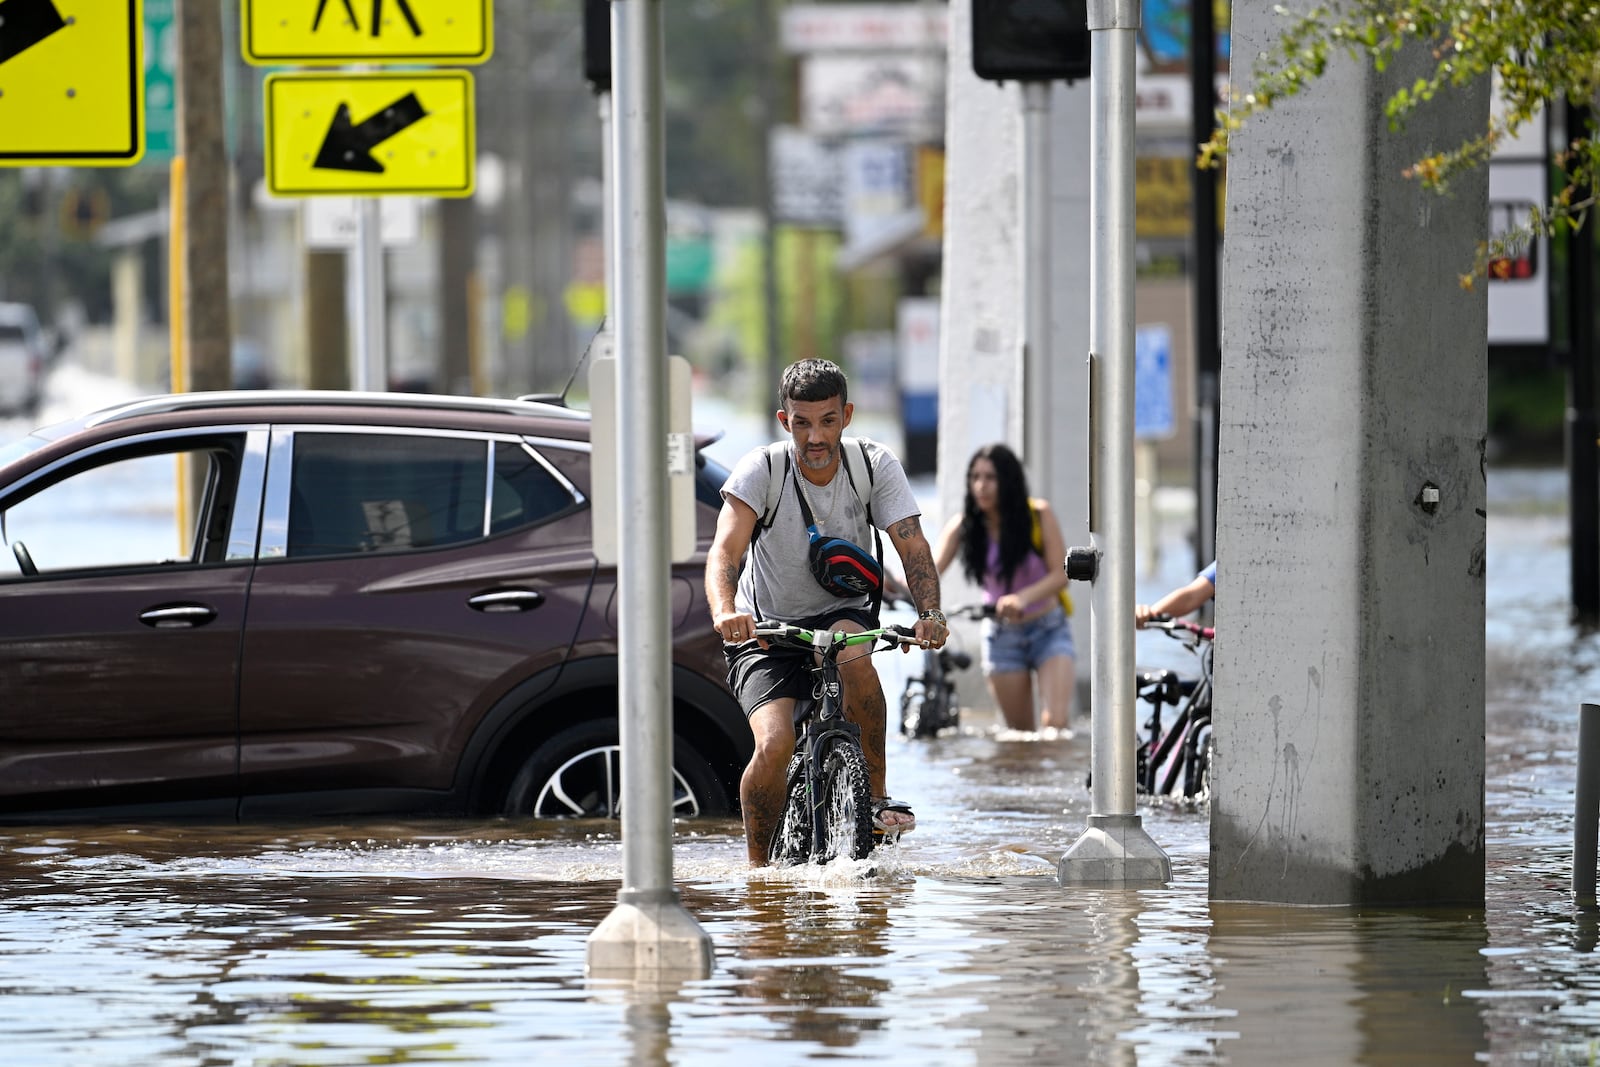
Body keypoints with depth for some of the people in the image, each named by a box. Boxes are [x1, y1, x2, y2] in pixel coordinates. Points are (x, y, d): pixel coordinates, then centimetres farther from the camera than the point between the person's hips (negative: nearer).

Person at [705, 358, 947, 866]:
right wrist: (725, 611, -51)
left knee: (852, 650, -35)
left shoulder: (875, 466, -11)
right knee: (775, 744, -24)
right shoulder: (761, 469, -18)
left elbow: (913, 546, -19)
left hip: (843, 612, 1)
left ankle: (876, 793, -18)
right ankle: (758, 865, -2)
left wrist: (929, 613, -39)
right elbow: (725, 549, -30)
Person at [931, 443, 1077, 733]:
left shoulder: (1038, 514, -13)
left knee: (1055, 723, -20)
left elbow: (1061, 575, -18)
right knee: (1020, 732, 4)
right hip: (1002, 636, 2)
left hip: (1049, 631, -2)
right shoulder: (963, 526, -9)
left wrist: (1024, 597, -38)